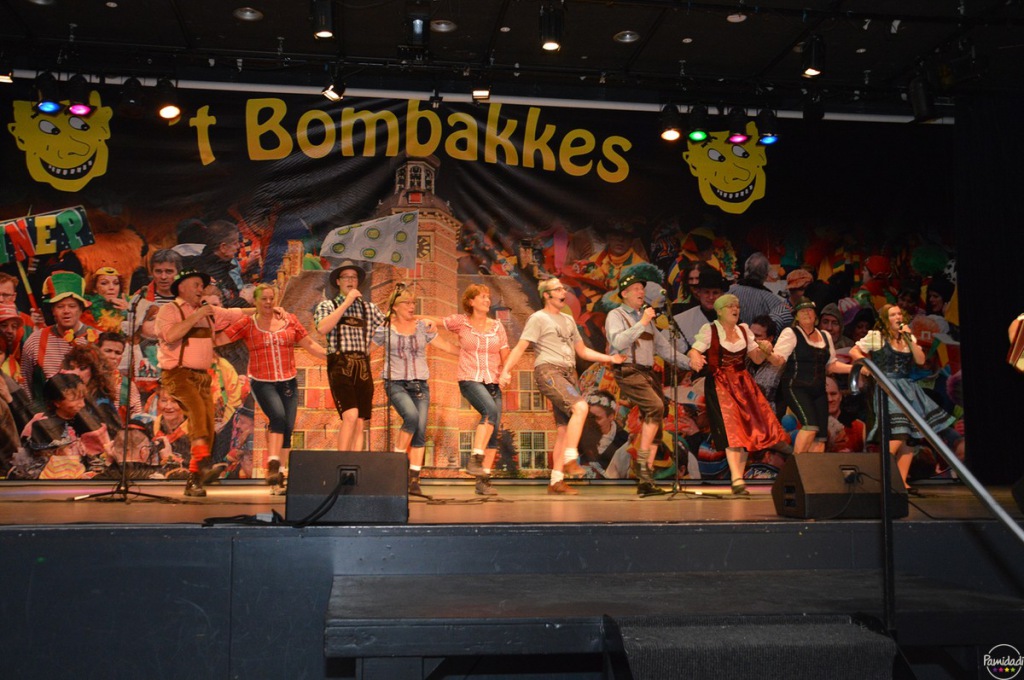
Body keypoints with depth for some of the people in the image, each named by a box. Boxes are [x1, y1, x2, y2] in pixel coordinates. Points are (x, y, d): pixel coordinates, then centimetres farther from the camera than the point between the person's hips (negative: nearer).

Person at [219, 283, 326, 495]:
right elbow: (218, 339, 0)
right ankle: (273, 466, -27)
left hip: (288, 382, 3)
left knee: (287, 428, 0)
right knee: (278, 416, -28)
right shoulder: (247, 324, 2)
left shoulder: (289, 320, 8)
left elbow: (310, 344, 11)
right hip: (262, 382, -3)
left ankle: (279, 477, 11)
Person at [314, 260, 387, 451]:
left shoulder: (369, 308, 19)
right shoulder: (327, 306, 9)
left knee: (359, 423, 2)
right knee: (350, 416, -19)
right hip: (340, 365, -4)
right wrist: (346, 303, -8)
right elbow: (323, 328, -10)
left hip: (363, 366, 4)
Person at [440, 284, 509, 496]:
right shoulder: (460, 322, 3)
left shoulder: (497, 326, 11)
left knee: (494, 432, -3)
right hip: (470, 380, -4)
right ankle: (475, 459, -30)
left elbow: (505, 357, 12)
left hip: (493, 383, 4)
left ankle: (484, 480, 3)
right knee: (490, 409, -32)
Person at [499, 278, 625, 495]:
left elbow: (582, 351, 25)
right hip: (548, 371, -7)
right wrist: (505, 371, -20)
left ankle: (556, 481, 6)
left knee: (564, 430, 3)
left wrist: (610, 358, 13)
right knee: (580, 407, -28)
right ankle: (570, 458, -25)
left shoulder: (569, 320, 24)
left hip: (569, 374, 7)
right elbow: (520, 347, -6)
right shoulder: (538, 318, 1)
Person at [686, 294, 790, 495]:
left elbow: (757, 358, 14)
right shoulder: (709, 330, -1)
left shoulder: (744, 330, 13)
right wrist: (695, 358, -32)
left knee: (748, 429, -1)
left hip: (743, 383, 5)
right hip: (720, 385, -5)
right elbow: (694, 351, -9)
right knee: (731, 431, -14)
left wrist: (765, 349, -8)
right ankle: (737, 480, -17)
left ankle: (739, 476, 9)